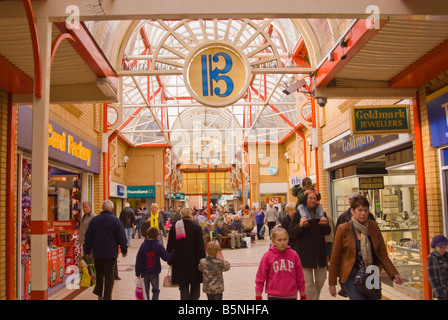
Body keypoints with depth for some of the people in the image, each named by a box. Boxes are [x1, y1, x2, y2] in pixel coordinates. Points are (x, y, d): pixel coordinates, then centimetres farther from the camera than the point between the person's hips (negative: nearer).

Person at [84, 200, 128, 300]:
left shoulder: (94, 220, 3)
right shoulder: (115, 220, -8)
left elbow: (88, 237, 7)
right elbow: (122, 237, -6)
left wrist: (87, 251, 15)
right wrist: (124, 250, 4)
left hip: (97, 252, 3)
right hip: (111, 253, -3)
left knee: (99, 273, 18)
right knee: (109, 274, 4)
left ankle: (99, 293, 18)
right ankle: (107, 296, 6)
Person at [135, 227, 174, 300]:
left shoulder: (143, 245, -4)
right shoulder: (159, 246, -9)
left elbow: (138, 260, -4)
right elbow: (166, 257, -12)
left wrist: (138, 273, 1)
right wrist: (173, 254, 4)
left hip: (144, 272, 1)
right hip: (155, 273, -1)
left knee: (145, 291, 11)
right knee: (156, 290, 16)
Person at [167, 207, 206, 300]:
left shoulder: (174, 228, -3)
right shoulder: (197, 228, -9)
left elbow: (169, 247, 2)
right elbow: (201, 248, -8)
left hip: (179, 263, 2)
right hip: (194, 263, -2)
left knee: (183, 289, 11)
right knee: (195, 288, 13)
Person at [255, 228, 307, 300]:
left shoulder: (294, 255, -1)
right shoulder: (267, 256, -6)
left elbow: (300, 277, 6)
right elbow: (261, 277, -2)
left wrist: (303, 295, 11)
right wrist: (258, 296, -1)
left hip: (291, 296, 2)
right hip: (273, 296, -2)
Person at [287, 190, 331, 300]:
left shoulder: (321, 213, 9)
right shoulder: (298, 214, -3)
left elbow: (327, 232, 11)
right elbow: (290, 233, -6)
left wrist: (325, 225, -11)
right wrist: (300, 225, -25)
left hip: (320, 251, 4)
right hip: (304, 252, -4)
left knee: (320, 280, 11)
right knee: (308, 283, -2)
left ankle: (315, 297, 33)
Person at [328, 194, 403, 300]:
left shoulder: (373, 226, 2)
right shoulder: (343, 229, -9)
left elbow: (382, 254, 5)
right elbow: (335, 258, -4)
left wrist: (394, 274, -8)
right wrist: (332, 283, -3)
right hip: (351, 276, -4)